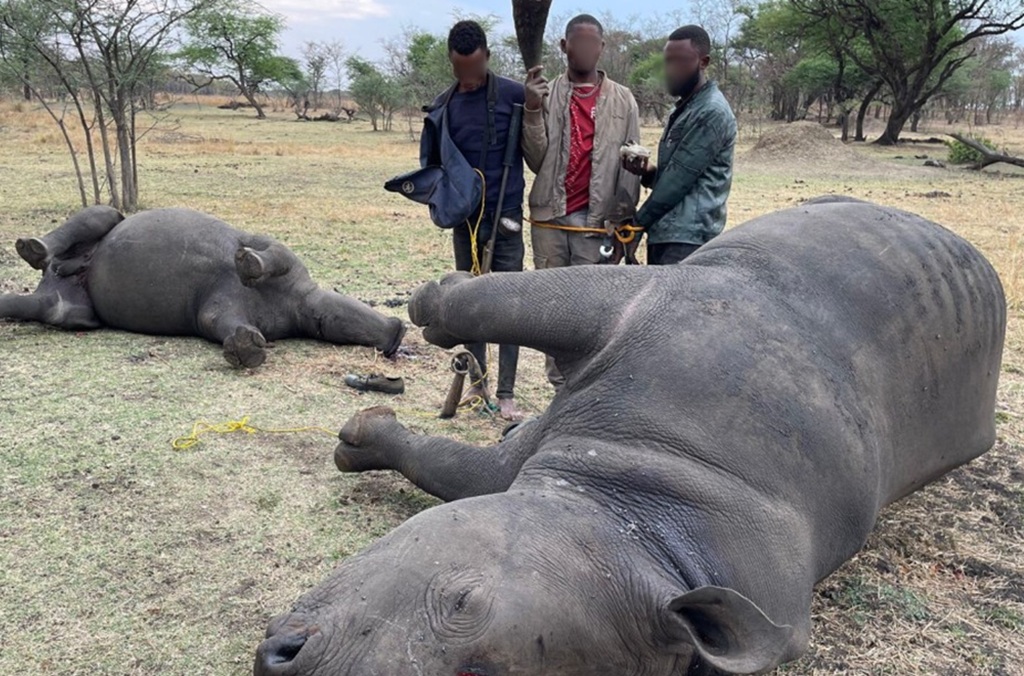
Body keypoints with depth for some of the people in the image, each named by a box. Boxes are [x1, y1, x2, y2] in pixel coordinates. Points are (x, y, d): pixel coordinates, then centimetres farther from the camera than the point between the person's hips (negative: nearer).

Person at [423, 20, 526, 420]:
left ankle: (506, 393, 5)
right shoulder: (442, 107, 5)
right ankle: (477, 383, 21)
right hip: (464, 220, 4)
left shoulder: (513, 96, -5)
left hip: (506, 218, -3)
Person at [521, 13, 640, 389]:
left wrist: (625, 219, -5)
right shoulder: (546, 94, 6)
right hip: (550, 217, 2)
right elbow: (535, 160, 0)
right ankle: (560, 385, 17)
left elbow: (631, 162, 4)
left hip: (596, 219, -1)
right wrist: (533, 111, -13)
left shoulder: (623, 100, 6)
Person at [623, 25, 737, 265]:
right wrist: (647, 172, 0)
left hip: (686, 240, -9)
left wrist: (638, 222, -7)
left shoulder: (712, 113, -12)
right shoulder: (684, 108, 18)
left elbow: (680, 178, -15)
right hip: (664, 234, 9)